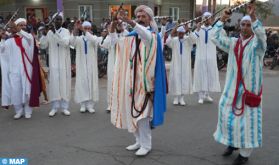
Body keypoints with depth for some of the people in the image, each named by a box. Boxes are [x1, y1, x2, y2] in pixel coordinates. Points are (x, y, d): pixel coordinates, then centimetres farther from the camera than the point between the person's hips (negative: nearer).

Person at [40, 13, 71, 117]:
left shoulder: (66, 31, -1)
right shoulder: (49, 32, 5)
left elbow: (66, 43, -19)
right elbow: (42, 46, 1)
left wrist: (55, 33, -25)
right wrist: (44, 34, -13)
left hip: (64, 62, -1)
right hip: (53, 62, 1)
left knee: (64, 83, 2)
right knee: (54, 83, 1)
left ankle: (64, 107, 9)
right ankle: (54, 107, 9)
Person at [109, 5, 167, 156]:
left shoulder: (153, 34, -6)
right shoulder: (132, 36, 13)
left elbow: (147, 36, -32)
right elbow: (115, 42, 8)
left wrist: (130, 22, -45)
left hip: (145, 78, -6)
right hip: (131, 77, 7)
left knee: (142, 111, -7)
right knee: (133, 110, 11)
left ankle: (146, 145, 6)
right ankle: (139, 141, 24)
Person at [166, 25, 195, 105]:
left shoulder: (188, 39, 2)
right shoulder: (174, 40, 1)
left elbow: (193, 39, -18)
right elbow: (168, 43, -18)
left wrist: (189, 31, -32)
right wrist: (172, 34, -33)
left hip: (185, 63, 1)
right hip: (176, 63, -1)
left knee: (184, 78, 2)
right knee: (176, 78, -1)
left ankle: (182, 97, 10)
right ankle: (176, 97, 8)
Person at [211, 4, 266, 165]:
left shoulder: (257, 43, -5)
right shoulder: (233, 43, 8)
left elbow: (261, 35, -27)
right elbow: (216, 38, 6)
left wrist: (253, 17, -36)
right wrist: (222, 20, -3)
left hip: (250, 88, -5)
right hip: (233, 87, 5)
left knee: (247, 119, 0)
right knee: (229, 115, 12)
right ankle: (232, 143, 34)